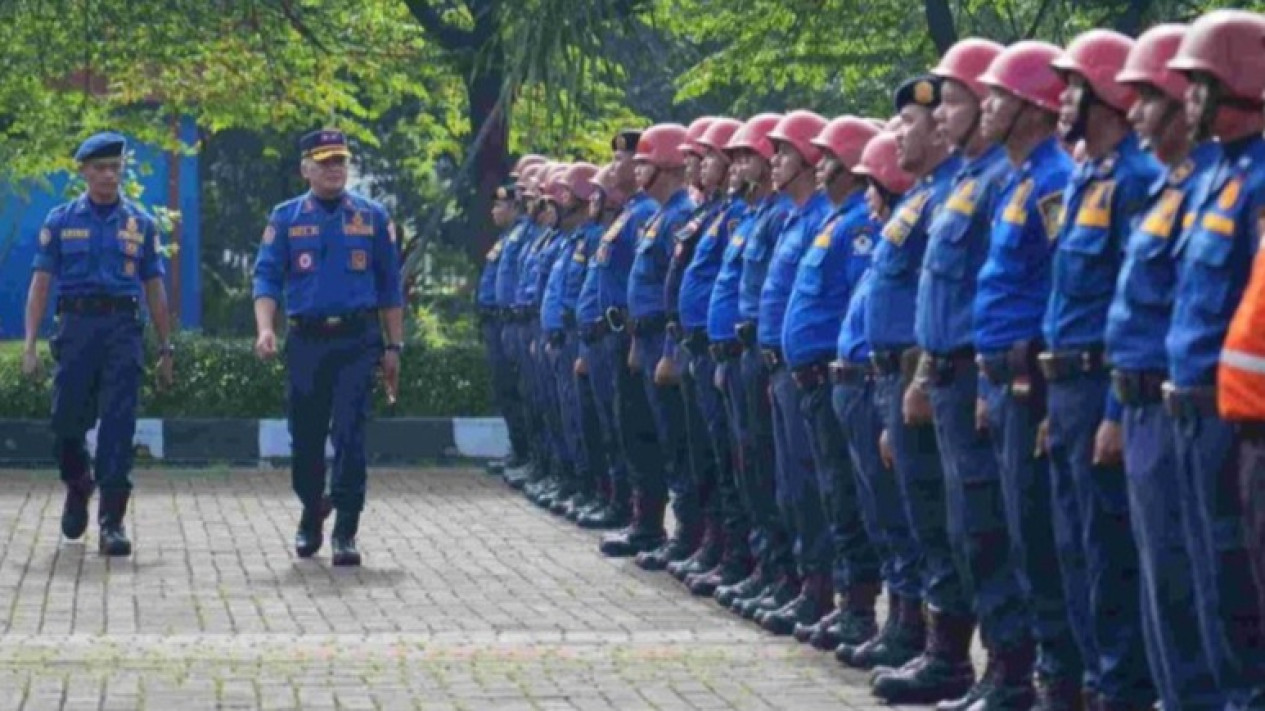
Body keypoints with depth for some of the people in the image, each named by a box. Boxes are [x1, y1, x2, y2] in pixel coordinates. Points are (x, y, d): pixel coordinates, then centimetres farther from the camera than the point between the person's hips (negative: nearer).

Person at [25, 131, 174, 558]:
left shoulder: (140, 223, 10)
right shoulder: (61, 221, 7)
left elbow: (154, 288, 13)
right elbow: (40, 283, 4)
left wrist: (165, 349, 10)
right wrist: (30, 343, -4)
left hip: (123, 330, 0)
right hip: (76, 326, 0)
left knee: (118, 426, -7)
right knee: (67, 422, 1)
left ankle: (112, 522, -5)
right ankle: (78, 487, 32)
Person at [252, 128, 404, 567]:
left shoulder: (372, 217, 8)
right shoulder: (286, 218, 7)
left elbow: (390, 286, 10)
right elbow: (267, 277, 0)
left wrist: (393, 347, 6)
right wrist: (265, 328, -17)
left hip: (357, 339, -1)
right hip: (306, 340, 1)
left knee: (349, 435, -8)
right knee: (306, 436, 8)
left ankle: (345, 533, -5)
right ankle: (310, 517, 29)